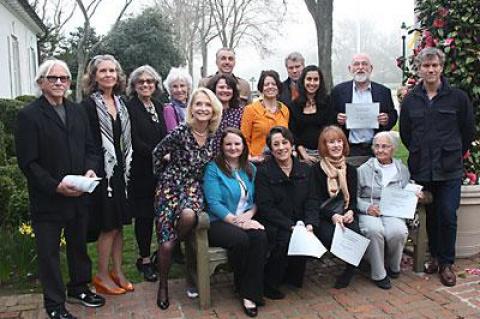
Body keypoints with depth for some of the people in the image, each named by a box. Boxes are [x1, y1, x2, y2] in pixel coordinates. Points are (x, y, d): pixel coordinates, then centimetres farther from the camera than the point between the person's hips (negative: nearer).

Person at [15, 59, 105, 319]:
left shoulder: (78, 112, 9)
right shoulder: (29, 115, -8)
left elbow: (89, 148, 11)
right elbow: (27, 162, -12)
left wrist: (90, 169, -9)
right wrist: (56, 186, -20)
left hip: (78, 195, 5)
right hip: (47, 199, -5)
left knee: (79, 244, 19)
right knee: (49, 252, 8)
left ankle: (79, 288, 38)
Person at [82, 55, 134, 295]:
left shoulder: (121, 104, 11)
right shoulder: (88, 105, -8)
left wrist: (127, 169, 8)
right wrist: (93, 171, -16)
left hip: (121, 171, 6)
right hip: (102, 172, -6)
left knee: (119, 224, 11)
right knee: (108, 227, 1)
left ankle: (118, 272, 23)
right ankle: (102, 275, 17)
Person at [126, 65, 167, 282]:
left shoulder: (158, 107, 13)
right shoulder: (130, 107, -7)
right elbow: (135, 142, -12)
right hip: (141, 171, -5)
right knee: (144, 214, 2)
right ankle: (144, 260, 14)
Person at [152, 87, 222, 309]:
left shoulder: (214, 136, -1)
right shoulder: (180, 132, -14)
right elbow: (157, 153, 0)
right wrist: (162, 176, 7)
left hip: (194, 187, 3)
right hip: (170, 186, -2)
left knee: (188, 216, -33)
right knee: (166, 243, -11)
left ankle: (176, 246, 3)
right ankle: (163, 285, 16)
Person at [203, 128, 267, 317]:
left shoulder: (250, 169, 15)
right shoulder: (213, 168, -2)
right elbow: (214, 203, -11)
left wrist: (249, 213, -9)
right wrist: (236, 221, -19)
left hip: (246, 219, 4)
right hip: (219, 222, -4)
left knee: (260, 236, -29)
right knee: (240, 239, -33)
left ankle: (250, 293, -19)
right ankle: (241, 286, -4)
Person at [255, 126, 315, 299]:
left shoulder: (304, 169, 11)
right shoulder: (264, 171, -3)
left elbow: (310, 201, 7)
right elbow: (265, 207, -11)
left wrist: (309, 223, -12)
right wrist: (291, 226, -20)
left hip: (299, 223, 4)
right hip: (273, 225, -4)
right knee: (285, 239, -31)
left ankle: (293, 275, 3)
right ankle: (269, 285, -9)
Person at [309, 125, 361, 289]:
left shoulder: (350, 170, 14)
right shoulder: (316, 170, 2)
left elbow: (353, 198, 12)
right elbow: (316, 201, -5)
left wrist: (351, 212, -10)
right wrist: (333, 215, -21)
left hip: (346, 215, 3)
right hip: (323, 217, -3)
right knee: (330, 235, -33)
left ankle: (350, 269, -3)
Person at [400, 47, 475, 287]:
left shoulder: (458, 97, -1)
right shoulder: (410, 100, 6)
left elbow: (468, 132, 7)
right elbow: (405, 134, 13)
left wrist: (453, 154, 11)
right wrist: (420, 153, 12)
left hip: (449, 169, -2)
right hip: (422, 168, 2)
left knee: (448, 216, -3)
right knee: (431, 215, 10)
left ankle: (446, 263, 12)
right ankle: (435, 256, 26)